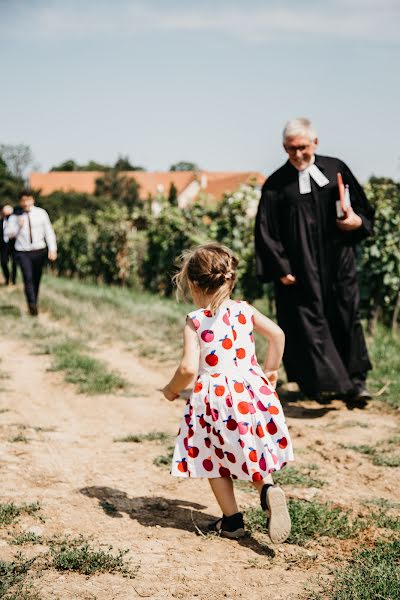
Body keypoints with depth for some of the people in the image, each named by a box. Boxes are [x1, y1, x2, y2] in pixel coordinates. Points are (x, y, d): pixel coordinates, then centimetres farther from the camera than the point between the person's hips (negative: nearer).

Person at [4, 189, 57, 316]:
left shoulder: (41, 213, -1)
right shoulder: (15, 216, 0)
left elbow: (49, 231, 0)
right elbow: (8, 233, 5)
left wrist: (52, 249, -9)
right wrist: (18, 226, -14)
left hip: (40, 251, 1)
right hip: (23, 252, -1)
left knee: (36, 279, 10)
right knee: (28, 278, -18)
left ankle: (34, 303, 28)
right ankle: (32, 306, -21)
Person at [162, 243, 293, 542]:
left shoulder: (195, 321, -8)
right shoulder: (244, 310, 3)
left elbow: (189, 368, -16)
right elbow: (277, 334, 0)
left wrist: (172, 389, 4)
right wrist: (270, 370, 16)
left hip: (216, 397, -3)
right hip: (251, 390, 4)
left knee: (215, 460, 16)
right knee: (250, 455, 17)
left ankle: (232, 519, 18)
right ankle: (269, 488, -12)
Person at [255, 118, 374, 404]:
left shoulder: (336, 169, 5)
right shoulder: (276, 185, -1)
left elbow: (362, 207, 12)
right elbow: (266, 230, -3)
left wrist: (358, 221, -11)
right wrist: (280, 268, -9)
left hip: (338, 262, 2)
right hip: (301, 269, -2)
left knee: (347, 318, 3)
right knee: (310, 322, -2)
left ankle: (355, 381, 10)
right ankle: (324, 381, 5)